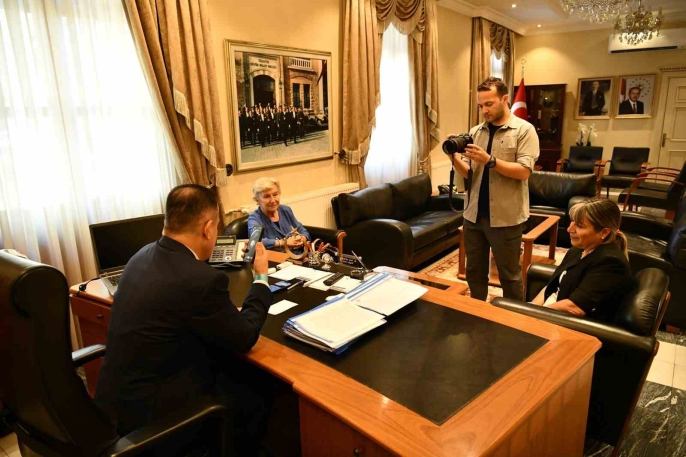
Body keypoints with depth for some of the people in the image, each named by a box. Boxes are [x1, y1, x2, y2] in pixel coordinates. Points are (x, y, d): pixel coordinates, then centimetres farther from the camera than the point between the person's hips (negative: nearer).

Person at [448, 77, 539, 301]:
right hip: (474, 215, 5)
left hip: (505, 217, -5)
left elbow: (523, 172, -15)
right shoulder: (475, 131, 9)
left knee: (509, 274, 8)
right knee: (474, 271, 15)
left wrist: (489, 160, -23)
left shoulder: (524, 130, -5)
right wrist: (455, 159, -13)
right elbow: (468, 174, 6)